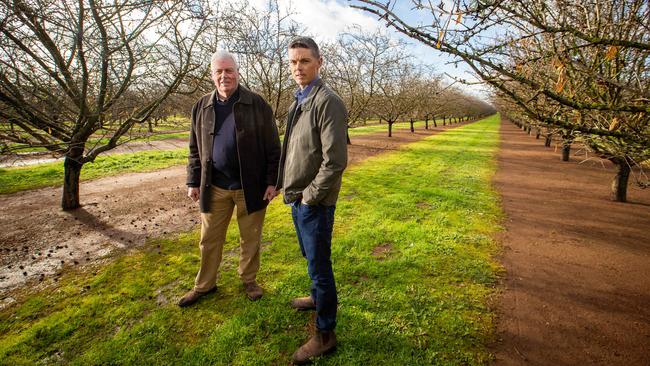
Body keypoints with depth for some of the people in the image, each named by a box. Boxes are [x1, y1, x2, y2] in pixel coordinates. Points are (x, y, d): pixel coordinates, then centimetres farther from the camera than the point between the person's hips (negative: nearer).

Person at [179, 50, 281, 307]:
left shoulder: (257, 105, -5)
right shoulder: (201, 108, 6)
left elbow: (273, 148, -4)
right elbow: (195, 149, 11)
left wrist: (272, 181, -8)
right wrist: (193, 182, 8)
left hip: (250, 186, -3)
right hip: (214, 187, 3)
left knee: (250, 238, 12)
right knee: (209, 239, 14)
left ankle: (248, 279, 34)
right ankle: (204, 284, 34)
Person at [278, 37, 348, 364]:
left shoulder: (327, 102, -16)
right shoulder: (298, 102, 11)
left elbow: (335, 161, -23)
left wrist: (310, 195, -16)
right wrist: (288, 187, 11)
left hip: (314, 202, -8)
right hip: (297, 198, 9)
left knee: (319, 266, 3)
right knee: (310, 258, 25)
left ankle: (325, 334, 21)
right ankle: (317, 298, 49)